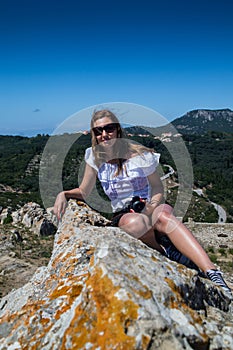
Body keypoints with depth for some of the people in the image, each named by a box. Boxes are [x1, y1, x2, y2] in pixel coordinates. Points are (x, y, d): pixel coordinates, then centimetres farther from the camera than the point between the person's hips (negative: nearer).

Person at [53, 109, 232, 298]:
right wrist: (63, 194, -7)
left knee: (163, 214, -39)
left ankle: (211, 271, -42)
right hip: (122, 216, 2)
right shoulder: (95, 157, 5)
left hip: (150, 210, -1)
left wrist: (149, 210, -19)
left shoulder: (139, 155, -3)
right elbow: (84, 192, 13)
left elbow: (158, 189, 0)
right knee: (134, 223, -38)